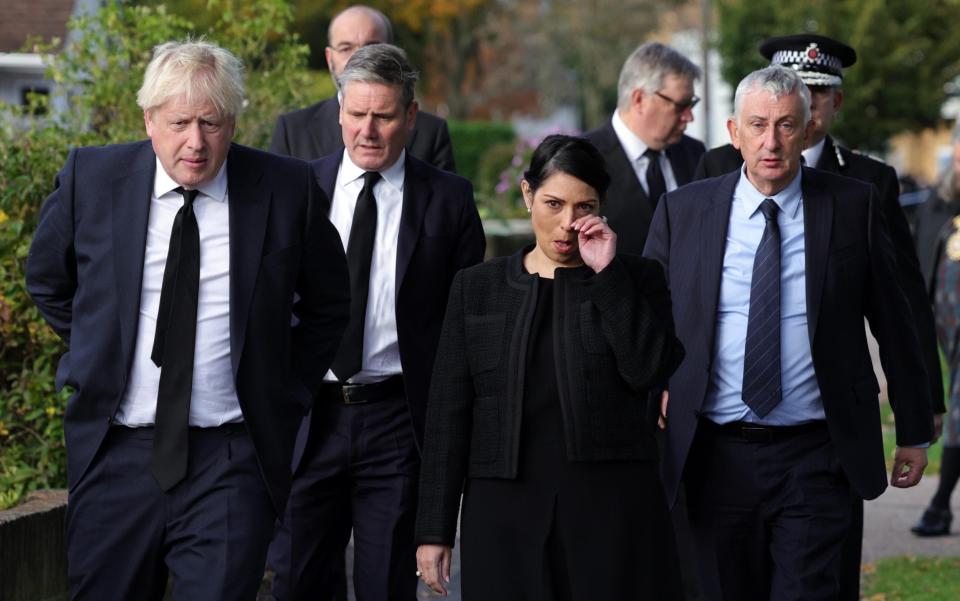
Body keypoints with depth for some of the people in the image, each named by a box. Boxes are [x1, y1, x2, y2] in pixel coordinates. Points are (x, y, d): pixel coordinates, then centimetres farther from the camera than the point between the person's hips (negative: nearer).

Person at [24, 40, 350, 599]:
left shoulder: (288, 189, -3)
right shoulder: (90, 178, -1)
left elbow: (329, 302, 12)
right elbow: (47, 281, 17)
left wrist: (289, 394, 7)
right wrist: (99, 353, 11)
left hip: (232, 464, -2)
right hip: (115, 455, 2)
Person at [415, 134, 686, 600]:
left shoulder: (634, 280, 7)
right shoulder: (478, 288, 10)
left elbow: (650, 371, -10)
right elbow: (448, 412, 7)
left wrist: (607, 273, -9)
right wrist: (434, 531, 3)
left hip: (611, 507, -1)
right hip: (506, 509, 1)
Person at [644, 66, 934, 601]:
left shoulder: (853, 206, 1)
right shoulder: (684, 211, 4)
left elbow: (893, 323, 8)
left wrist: (915, 432, 12)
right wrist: (655, 391, 0)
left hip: (813, 459, -2)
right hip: (717, 456, 2)